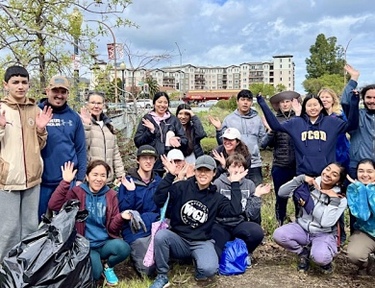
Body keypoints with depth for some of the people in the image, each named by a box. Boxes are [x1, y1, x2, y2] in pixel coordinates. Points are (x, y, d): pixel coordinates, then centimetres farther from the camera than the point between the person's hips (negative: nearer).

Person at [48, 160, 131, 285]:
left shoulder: (111, 195, 4)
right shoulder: (77, 192, -3)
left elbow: (112, 228, 2)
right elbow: (53, 205, -20)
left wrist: (121, 217, -20)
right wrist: (65, 182, -25)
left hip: (105, 243, 2)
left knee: (123, 248, -29)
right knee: (94, 274, -27)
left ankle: (107, 265, 4)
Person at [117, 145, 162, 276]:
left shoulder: (158, 181, 5)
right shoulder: (128, 182, -7)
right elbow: (123, 210, -13)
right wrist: (131, 192, -25)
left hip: (156, 226, 4)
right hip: (136, 231, -4)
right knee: (147, 270, -11)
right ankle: (135, 253, 19)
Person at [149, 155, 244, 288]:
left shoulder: (216, 198, 5)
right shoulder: (181, 187, -2)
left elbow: (235, 210, -12)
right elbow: (159, 200, -14)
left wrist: (235, 184, -8)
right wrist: (170, 175, -19)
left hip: (202, 243, 0)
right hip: (178, 240, 0)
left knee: (209, 269, -30)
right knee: (161, 235, -32)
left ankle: (197, 260, 8)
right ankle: (162, 276, -12)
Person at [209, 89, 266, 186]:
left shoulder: (257, 119, 7)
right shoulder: (229, 119, 3)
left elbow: (262, 141, 7)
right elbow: (222, 142, 2)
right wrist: (219, 129, -12)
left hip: (254, 164, 1)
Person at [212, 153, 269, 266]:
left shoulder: (249, 185, 2)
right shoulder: (218, 184, -5)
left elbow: (252, 216, -3)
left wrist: (257, 196, -13)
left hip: (240, 225, 3)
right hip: (221, 226, -2)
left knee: (257, 232, -30)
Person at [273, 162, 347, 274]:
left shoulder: (340, 199, -11)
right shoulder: (310, 185, -6)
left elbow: (326, 222, -23)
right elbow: (282, 193, -13)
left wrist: (334, 200, -26)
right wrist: (301, 178, -20)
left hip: (324, 235, -2)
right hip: (302, 228, 3)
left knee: (320, 257, -35)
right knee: (278, 234, -26)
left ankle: (325, 259, 6)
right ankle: (303, 252, 3)